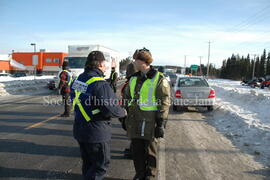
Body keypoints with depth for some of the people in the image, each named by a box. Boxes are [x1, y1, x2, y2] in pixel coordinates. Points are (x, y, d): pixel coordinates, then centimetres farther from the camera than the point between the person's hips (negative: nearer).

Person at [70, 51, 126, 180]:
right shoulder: (99, 83, -22)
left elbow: (74, 101, 13)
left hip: (79, 130, 9)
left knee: (88, 163, 23)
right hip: (96, 132, -8)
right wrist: (123, 112, -6)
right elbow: (110, 109, -25)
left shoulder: (78, 80, 6)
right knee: (101, 165, 8)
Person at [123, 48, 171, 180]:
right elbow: (127, 98, 18)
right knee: (136, 150, 15)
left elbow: (164, 103, -10)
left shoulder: (159, 79, -9)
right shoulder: (134, 78, 11)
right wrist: (125, 119, 18)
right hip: (134, 122, 6)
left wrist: (161, 124, -13)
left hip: (149, 123, -5)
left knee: (150, 151, 10)